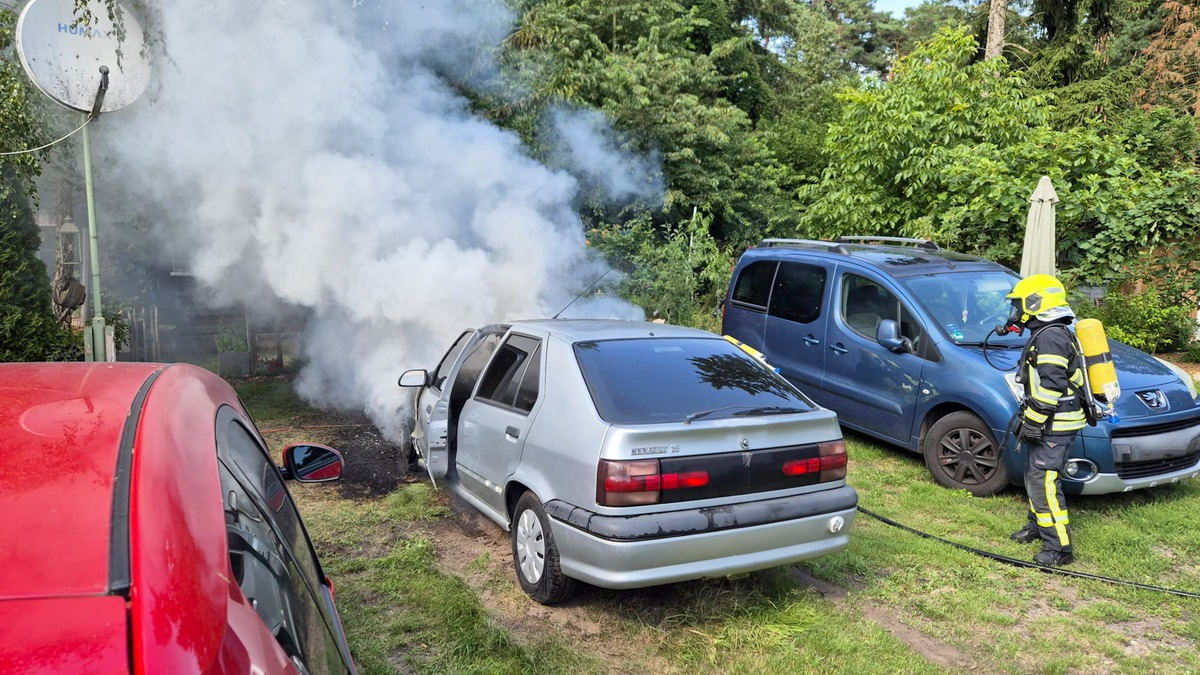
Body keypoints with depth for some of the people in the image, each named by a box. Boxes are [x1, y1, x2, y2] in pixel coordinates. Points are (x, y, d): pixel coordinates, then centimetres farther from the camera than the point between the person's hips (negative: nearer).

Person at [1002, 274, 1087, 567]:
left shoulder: (1051, 337, -19)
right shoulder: (1044, 335, 15)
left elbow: (1050, 387, -25)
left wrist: (1033, 422, -21)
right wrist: (1028, 417, 26)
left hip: (1055, 426, -11)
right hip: (1050, 424, 11)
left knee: (1043, 480, -12)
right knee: (1034, 475, 21)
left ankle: (1059, 546, -9)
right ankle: (1038, 526, 36)